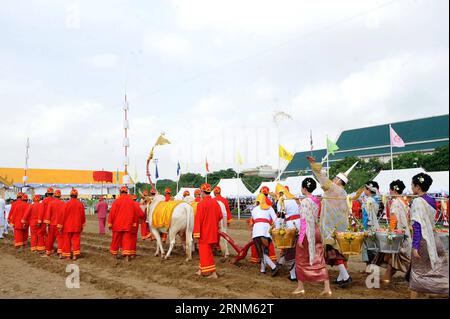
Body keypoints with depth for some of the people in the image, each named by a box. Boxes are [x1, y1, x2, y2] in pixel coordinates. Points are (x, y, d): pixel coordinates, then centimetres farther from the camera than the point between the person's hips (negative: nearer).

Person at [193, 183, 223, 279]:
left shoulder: (201, 203, -16)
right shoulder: (215, 202, 3)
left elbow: (198, 219, -17)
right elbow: (220, 216, 8)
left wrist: (196, 234, -15)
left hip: (204, 233, -7)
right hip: (213, 233, 7)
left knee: (206, 253, 1)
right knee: (206, 252, 18)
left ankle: (212, 273, 1)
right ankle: (202, 270, 27)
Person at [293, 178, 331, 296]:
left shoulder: (304, 202, -15)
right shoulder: (317, 201, 7)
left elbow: (304, 221, -18)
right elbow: (316, 218, 12)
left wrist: (300, 238, -16)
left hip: (307, 233, -7)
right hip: (316, 232, 7)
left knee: (301, 260, 9)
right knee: (319, 261, 9)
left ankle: (300, 287, 19)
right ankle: (327, 288, 7)